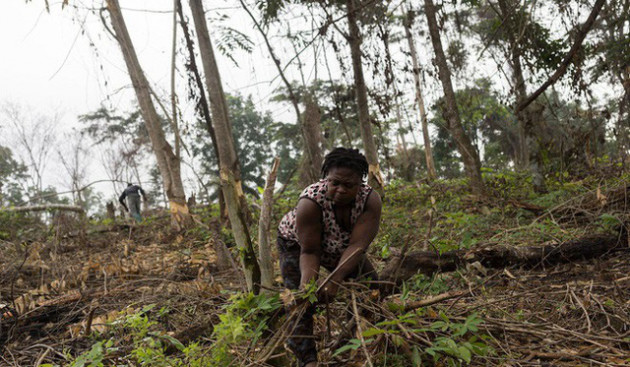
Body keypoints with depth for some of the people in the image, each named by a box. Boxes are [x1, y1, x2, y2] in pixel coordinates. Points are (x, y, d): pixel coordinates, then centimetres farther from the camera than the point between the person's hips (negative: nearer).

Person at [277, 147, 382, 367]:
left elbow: (357, 245, -38)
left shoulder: (370, 200, -31)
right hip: (298, 243, -3)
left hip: (342, 247, 4)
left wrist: (335, 279, -49)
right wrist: (307, 278, -49)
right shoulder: (311, 201, -38)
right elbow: (309, 251, -32)